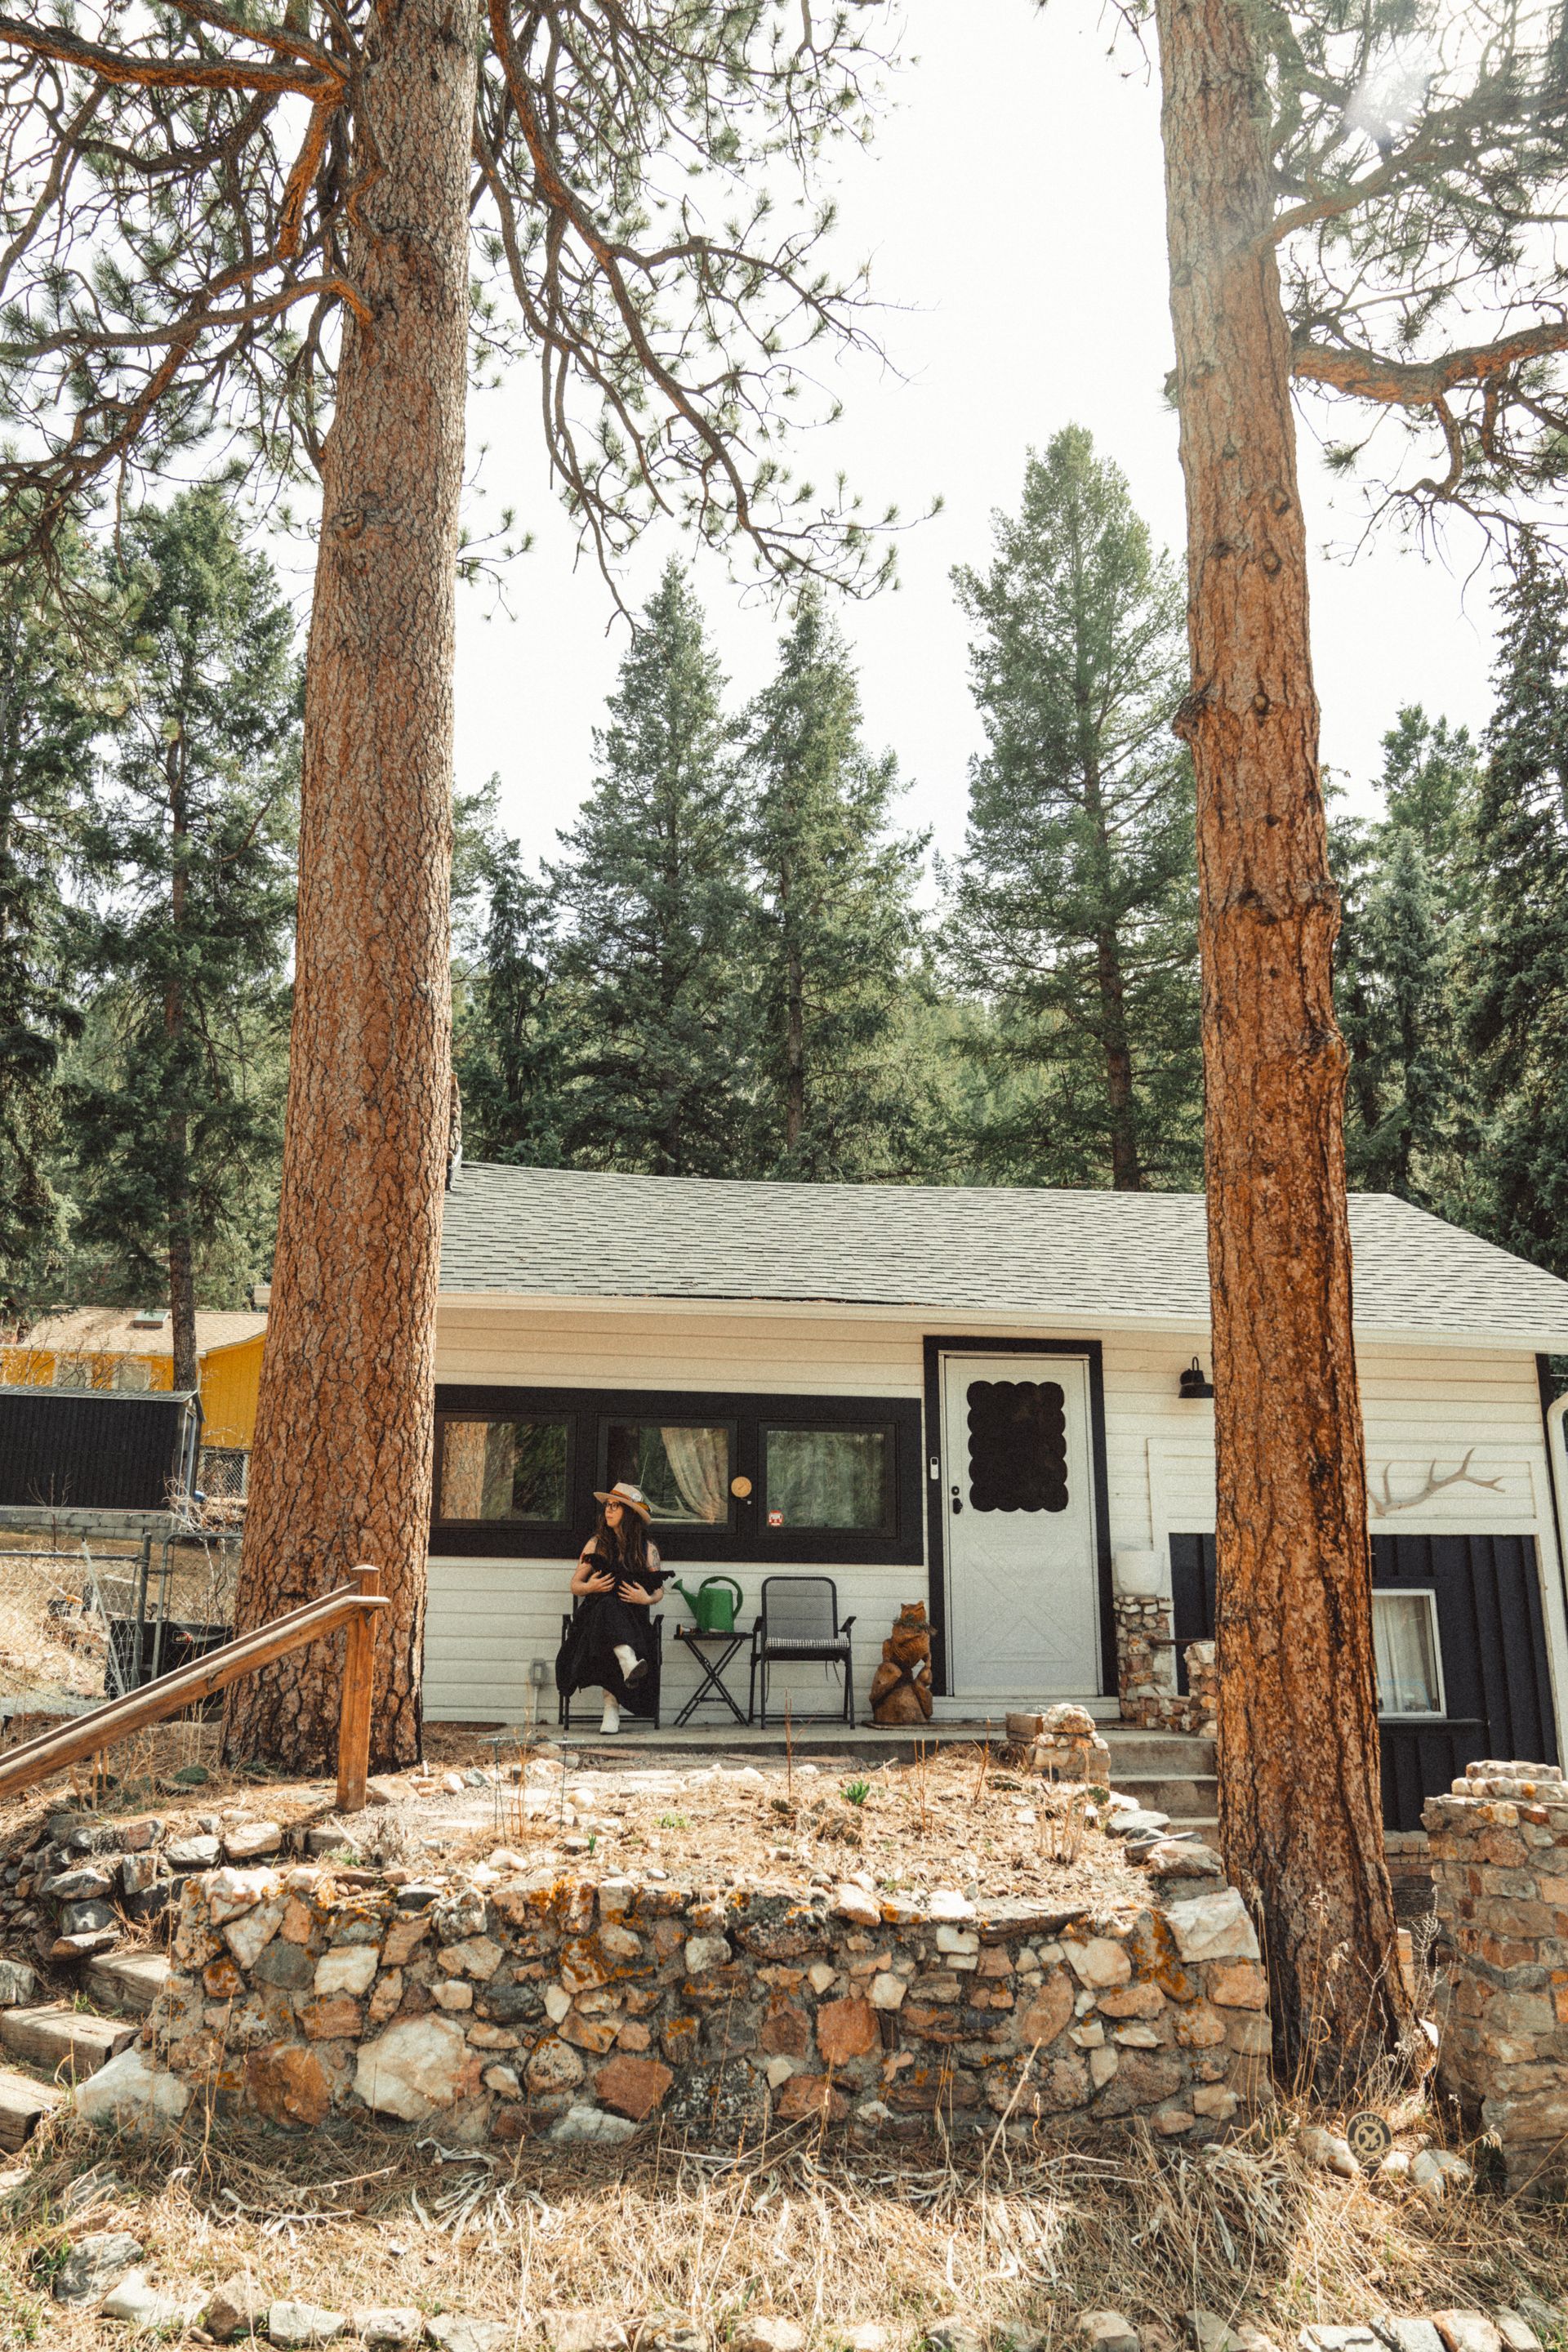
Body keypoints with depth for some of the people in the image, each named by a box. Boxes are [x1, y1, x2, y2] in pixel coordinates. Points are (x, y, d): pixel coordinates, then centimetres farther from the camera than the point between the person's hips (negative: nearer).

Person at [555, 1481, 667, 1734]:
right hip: (596, 1614, 1)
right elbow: (575, 1585, 11)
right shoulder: (597, 1543, 12)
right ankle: (629, 1665, -61)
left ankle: (612, 1707, -39)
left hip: (633, 1618, -1)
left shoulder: (648, 1549, 9)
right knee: (608, 1605, -36)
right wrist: (590, 1587, -11)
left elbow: (659, 1591, 8)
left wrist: (646, 1598, -15)